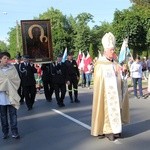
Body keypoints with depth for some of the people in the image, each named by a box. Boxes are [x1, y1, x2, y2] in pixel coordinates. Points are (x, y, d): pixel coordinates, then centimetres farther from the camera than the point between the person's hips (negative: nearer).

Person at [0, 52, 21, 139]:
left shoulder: (12, 68, 1)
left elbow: (17, 79, 5)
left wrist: (13, 89, -1)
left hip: (11, 94, -1)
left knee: (13, 114, 0)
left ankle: (14, 132, 6)